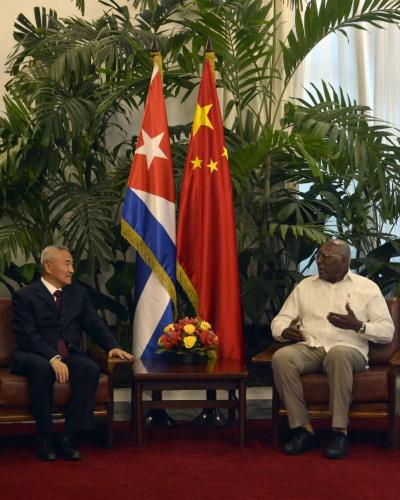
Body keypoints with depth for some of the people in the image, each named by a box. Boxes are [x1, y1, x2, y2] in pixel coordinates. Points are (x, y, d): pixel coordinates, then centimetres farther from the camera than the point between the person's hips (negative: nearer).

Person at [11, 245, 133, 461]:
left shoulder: (78, 292, 16)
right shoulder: (25, 296, -2)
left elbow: (94, 323, 11)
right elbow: (28, 335, -13)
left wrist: (112, 346, -8)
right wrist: (53, 358, -28)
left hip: (68, 355, 4)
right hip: (34, 356, -4)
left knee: (91, 368, -28)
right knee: (42, 368, -38)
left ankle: (69, 437, -24)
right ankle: (44, 439, -24)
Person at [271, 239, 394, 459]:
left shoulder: (367, 288, 11)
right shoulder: (305, 286, 20)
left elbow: (387, 331, 4)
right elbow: (279, 320, 18)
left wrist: (358, 326, -15)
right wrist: (285, 331, -7)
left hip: (347, 349, -3)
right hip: (309, 348, 3)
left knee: (338, 354, -40)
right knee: (281, 357, -31)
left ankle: (340, 431, -32)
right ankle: (302, 429, -24)